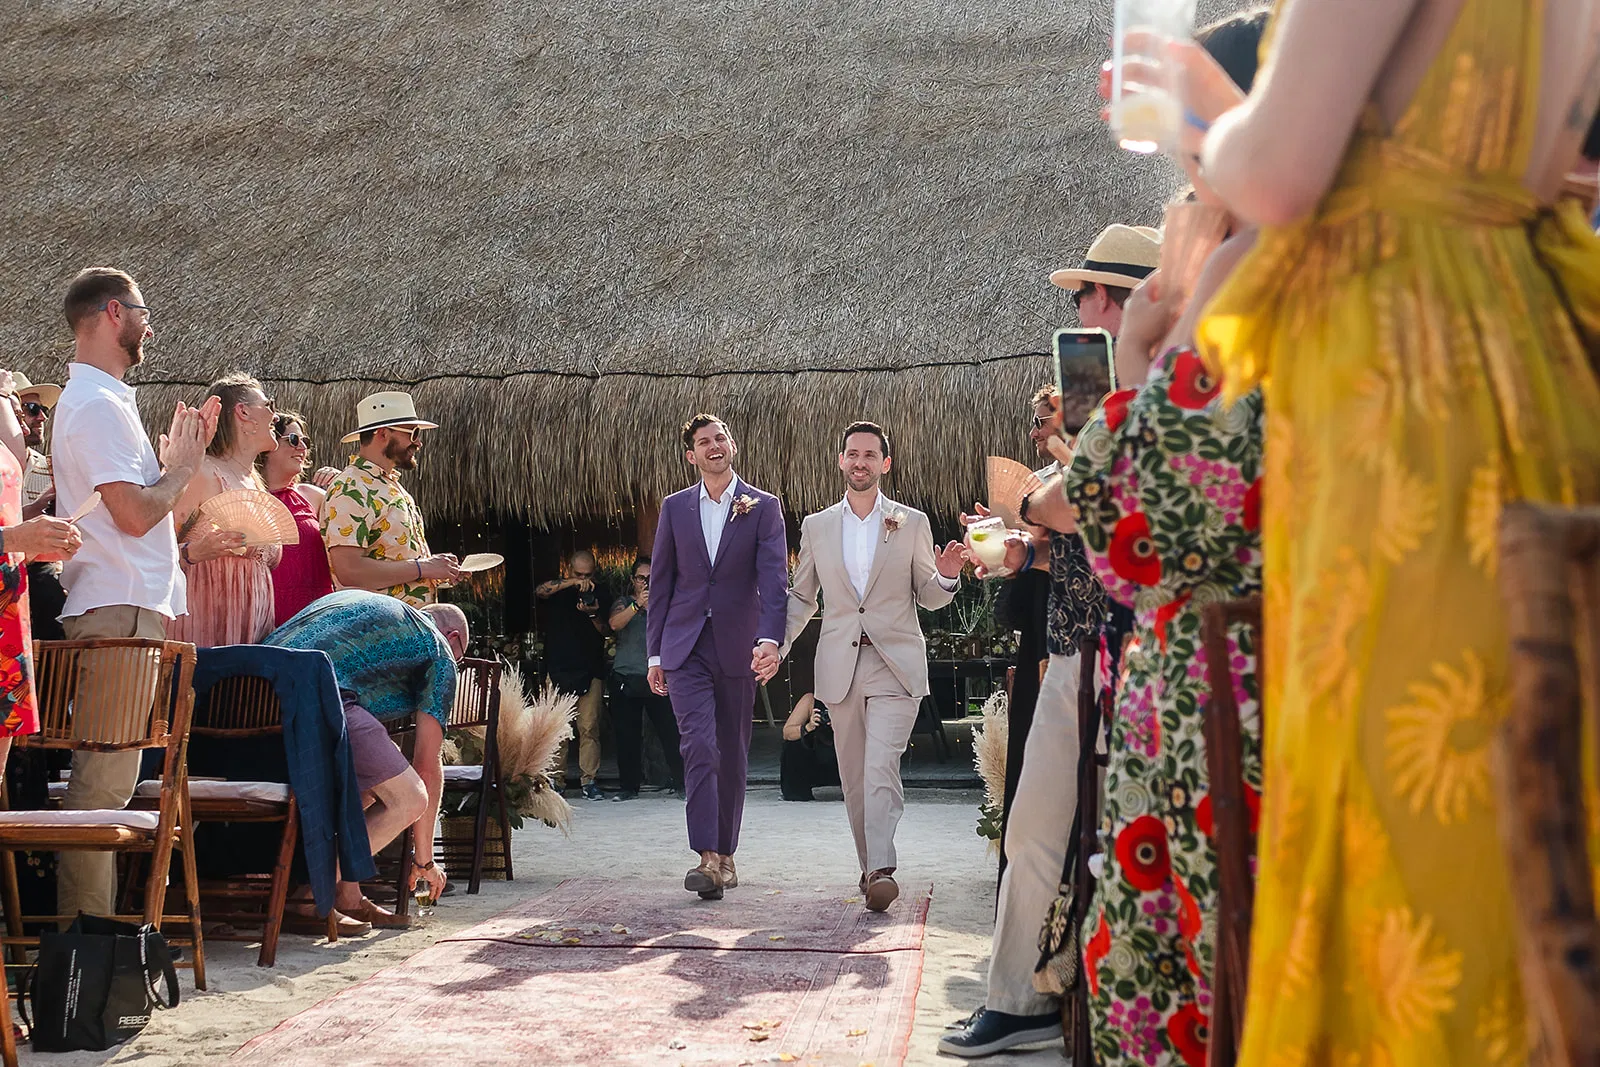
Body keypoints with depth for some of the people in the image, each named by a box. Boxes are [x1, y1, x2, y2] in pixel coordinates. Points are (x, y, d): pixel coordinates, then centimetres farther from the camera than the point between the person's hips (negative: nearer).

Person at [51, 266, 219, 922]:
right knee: (105, 776, -9)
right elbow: (136, 514, -21)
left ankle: (92, 921, 19)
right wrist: (183, 467, -5)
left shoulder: (103, 400, 21)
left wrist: (182, 458, 15)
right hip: (118, 612, -11)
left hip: (129, 610, 11)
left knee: (107, 776, 13)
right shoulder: (97, 405, -12)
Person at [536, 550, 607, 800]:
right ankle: (556, 780, 2)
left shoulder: (598, 595, 12)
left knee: (589, 727, -6)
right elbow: (540, 590, -14)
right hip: (558, 671, -1)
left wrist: (593, 614, -13)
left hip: (589, 672, 1)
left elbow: (605, 633, 8)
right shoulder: (558, 590, 9)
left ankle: (589, 781, -3)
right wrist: (572, 582, -24)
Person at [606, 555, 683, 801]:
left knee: (670, 730, -6)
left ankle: (681, 782, 1)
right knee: (627, 735, 2)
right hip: (625, 677, 0)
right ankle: (629, 787, 11)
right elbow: (615, 624, -10)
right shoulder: (624, 603, 12)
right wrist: (637, 604, -20)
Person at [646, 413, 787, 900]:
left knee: (732, 755, 9)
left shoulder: (763, 507, 2)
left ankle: (726, 854, 22)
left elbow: (774, 579, -8)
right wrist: (654, 652, 8)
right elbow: (661, 582, 11)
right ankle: (708, 859, -17)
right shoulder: (675, 508, 8)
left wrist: (770, 639, -23)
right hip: (685, 647, 0)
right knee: (699, 746, -14)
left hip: (738, 647, 0)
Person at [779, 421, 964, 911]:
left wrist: (946, 577, -11)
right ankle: (869, 865, 19)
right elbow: (801, 598, 17)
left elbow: (927, 598, 11)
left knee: (881, 768, -17)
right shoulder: (816, 526, 12)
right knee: (853, 776, 7)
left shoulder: (912, 523, 6)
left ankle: (882, 869, -21)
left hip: (896, 664, -3)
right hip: (840, 667, 3)